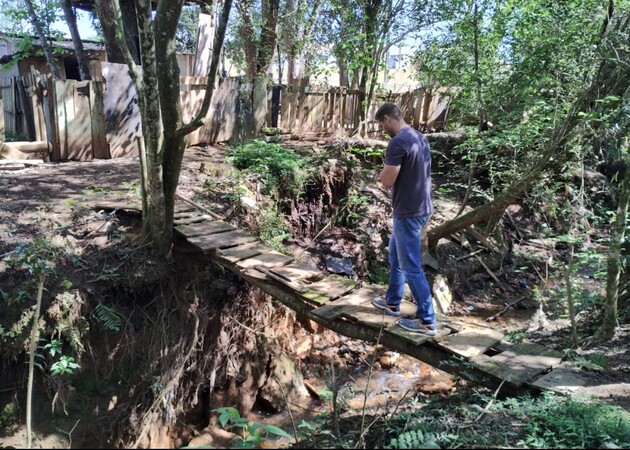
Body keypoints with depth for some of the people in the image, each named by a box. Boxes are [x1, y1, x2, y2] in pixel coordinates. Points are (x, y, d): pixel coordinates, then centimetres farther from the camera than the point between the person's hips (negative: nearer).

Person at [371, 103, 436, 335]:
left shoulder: (398, 143, -20)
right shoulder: (420, 138, 10)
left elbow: (387, 182, -20)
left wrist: (383, 174, 1)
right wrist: (389, 174, 7)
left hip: (408, 212, -10)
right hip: (421, 207, 10)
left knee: (411, 267, -1)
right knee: (395, 254, 23)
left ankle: (427, 321, 7)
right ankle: (392, 302, 36)